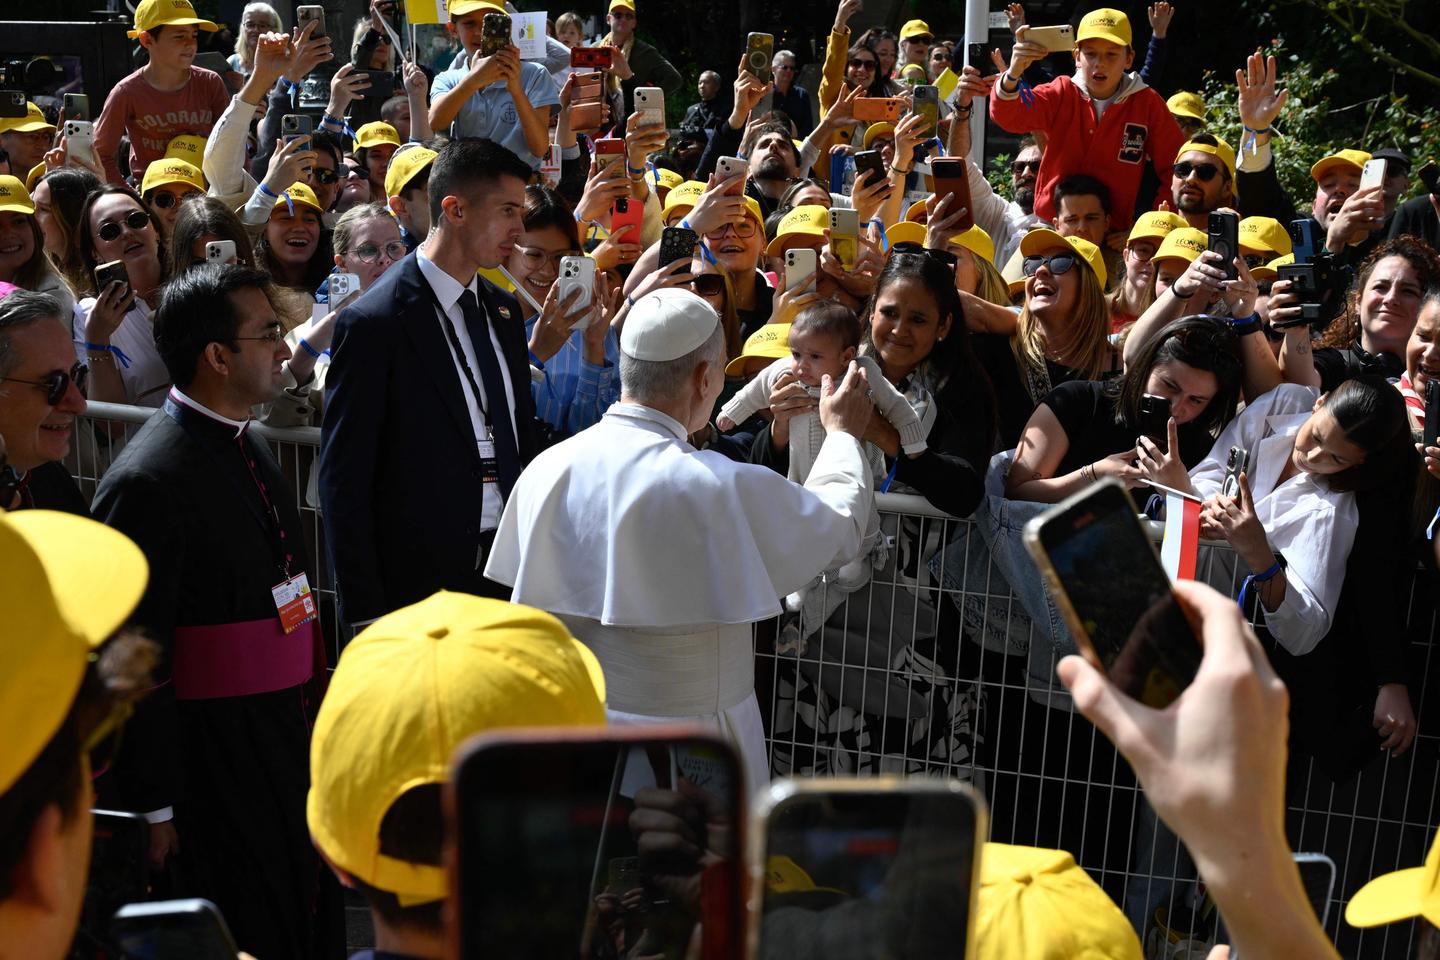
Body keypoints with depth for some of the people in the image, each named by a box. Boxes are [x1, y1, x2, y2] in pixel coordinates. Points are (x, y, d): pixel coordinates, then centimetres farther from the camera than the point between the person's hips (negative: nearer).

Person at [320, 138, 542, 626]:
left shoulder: (503, 310, 10)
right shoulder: (373, 321, -12)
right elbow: (343, 479, -11)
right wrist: (366, 610, -12)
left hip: (508, 562, 6)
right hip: (419, 580, -6)